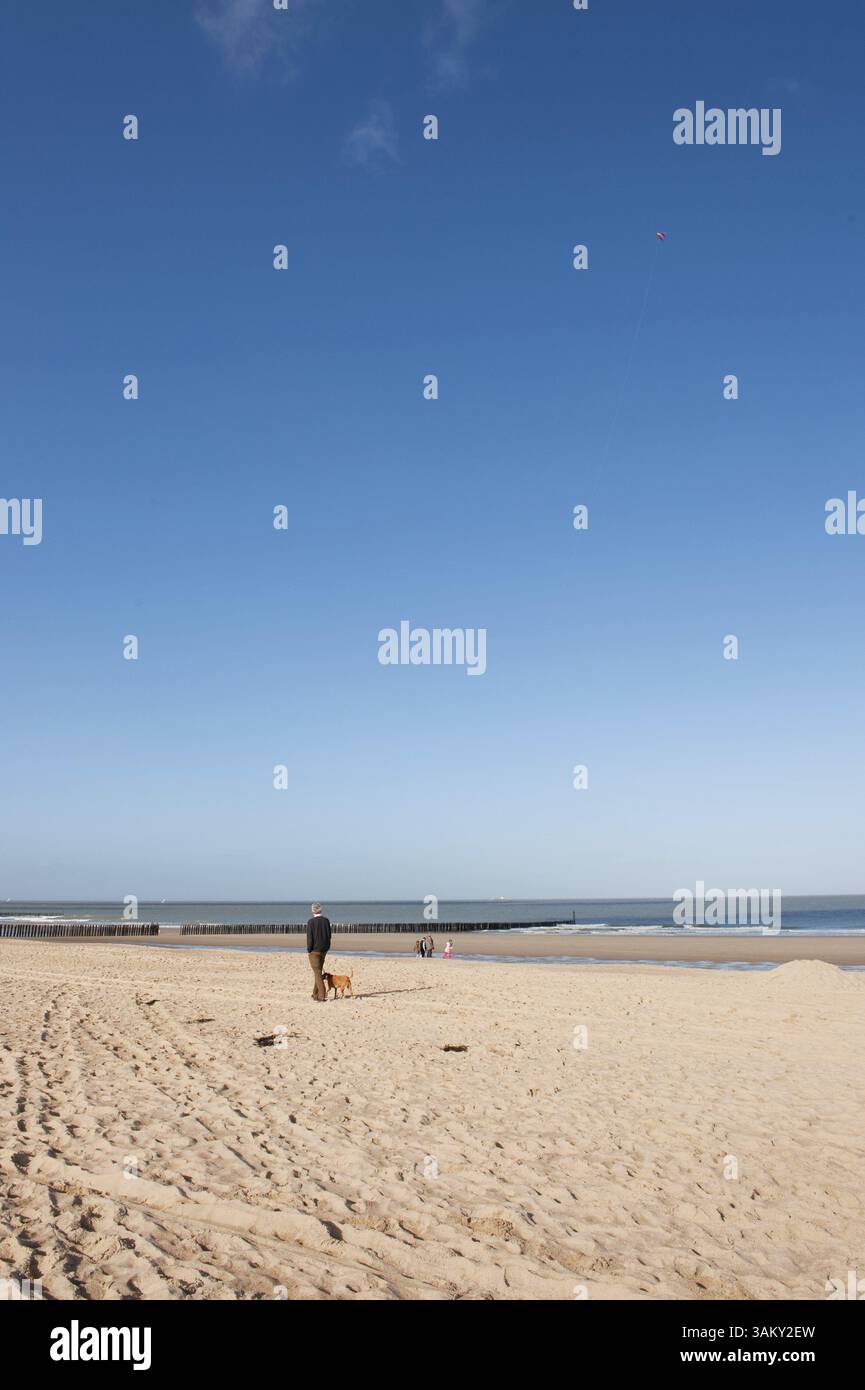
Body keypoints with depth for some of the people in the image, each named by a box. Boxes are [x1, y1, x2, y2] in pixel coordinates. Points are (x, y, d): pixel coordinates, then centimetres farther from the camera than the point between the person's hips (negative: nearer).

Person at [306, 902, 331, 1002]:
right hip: (324, 950, 6)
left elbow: (309, 937, -14)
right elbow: (329, 935, 8)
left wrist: (308, 950, -4)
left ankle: (322, 996, -9)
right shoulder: (326, 920, 2)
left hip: (314, 950, -6)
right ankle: (315, 994, 25)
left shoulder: (311, 922, -14)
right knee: (318, 972, 17)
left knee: (317, 972, -3)